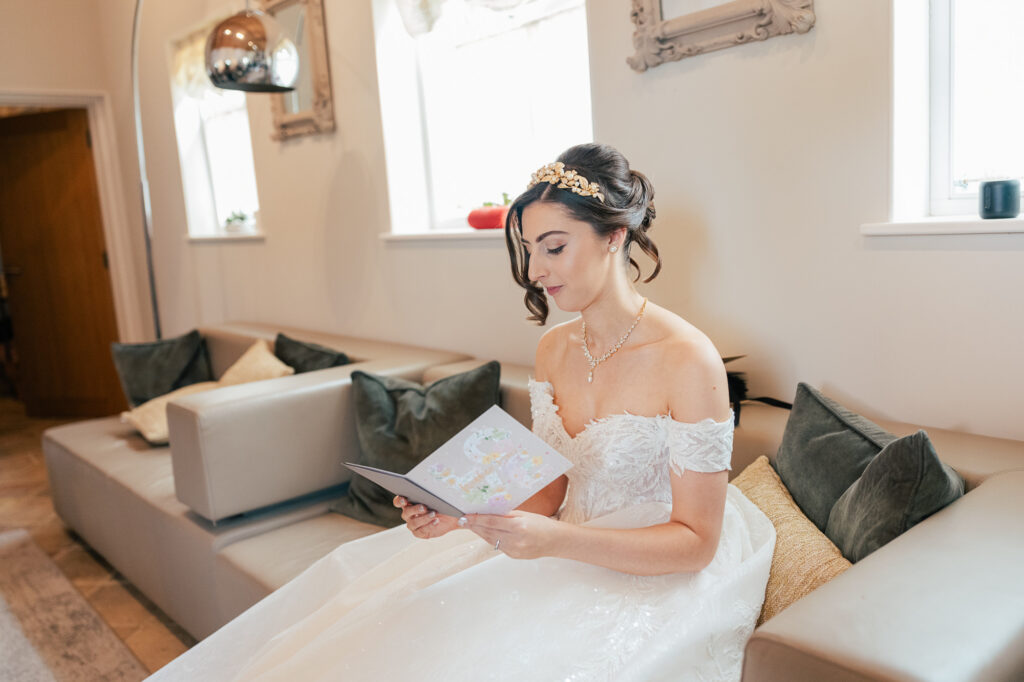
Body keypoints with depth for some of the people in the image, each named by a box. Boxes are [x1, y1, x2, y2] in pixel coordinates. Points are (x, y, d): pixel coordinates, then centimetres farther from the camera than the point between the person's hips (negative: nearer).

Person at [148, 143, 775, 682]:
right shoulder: (553, 348, 2)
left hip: (660, 580, -6)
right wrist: (463, 514, -12)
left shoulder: (688, 359, -20)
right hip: (567, 555, 6)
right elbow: (550, 490, 7)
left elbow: (695, 542, -17)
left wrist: (555, 540, -29)